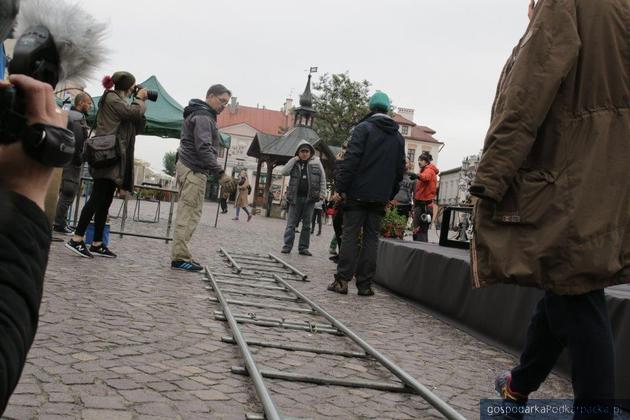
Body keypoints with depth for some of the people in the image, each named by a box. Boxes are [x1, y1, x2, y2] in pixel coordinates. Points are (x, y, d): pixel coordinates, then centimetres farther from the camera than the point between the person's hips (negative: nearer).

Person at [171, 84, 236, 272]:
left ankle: (181, 254, 12)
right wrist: (220, 173, -26)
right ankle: (180, 257, -11)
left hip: (187, 167, 10)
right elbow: (204, 149, -22)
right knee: (190, 214, -11)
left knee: (186, 213, 10)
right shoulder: (203, 117, -11)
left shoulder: (202, 115, 21)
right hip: (194, 170, -10)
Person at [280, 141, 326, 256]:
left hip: (310, 198, 0)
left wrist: (322, 193, -1)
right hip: (295, 197, 0)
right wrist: (295, 159, -8)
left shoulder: (316, 162, 5)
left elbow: (322, 179, 7)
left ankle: (303, 247, 12)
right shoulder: (294, 163, 7)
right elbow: (284, 172, -8)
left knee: (307, 224, 6)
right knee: (291, 223, 0)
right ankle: (287, 246, 4)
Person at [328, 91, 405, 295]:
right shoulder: (398, 137, 14)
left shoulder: (363, 128, -3)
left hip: (358, 194, -4)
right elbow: (400, 169, 15)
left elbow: (351, 159, -12)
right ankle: (365, 284, 6)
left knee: (350, 235, 0)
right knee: (371, 238, 6)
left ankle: (342, 280, -2)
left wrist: (340, 187, -10)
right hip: (380, 198, 4)